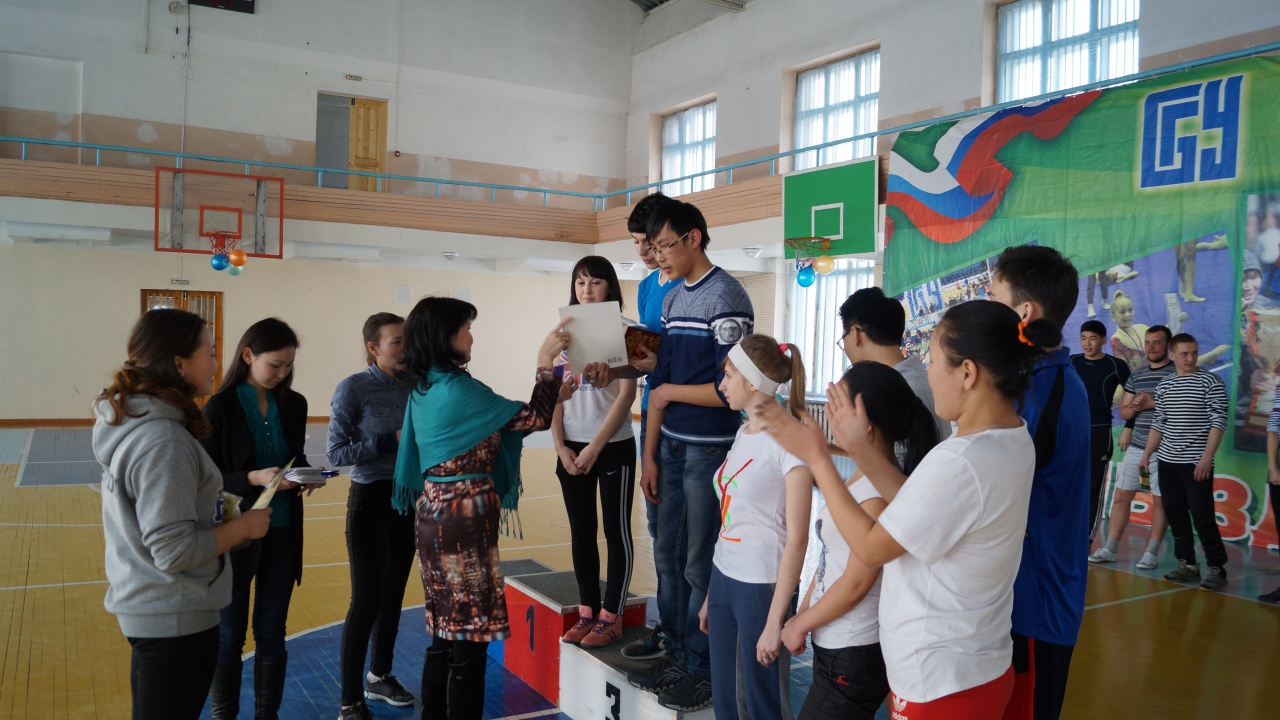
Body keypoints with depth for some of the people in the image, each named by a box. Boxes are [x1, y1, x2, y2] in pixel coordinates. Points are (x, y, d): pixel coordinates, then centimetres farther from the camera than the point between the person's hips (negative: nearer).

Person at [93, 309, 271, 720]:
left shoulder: (130, 420, 3)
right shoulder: (163, 441, -26)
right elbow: (174, 551, -27)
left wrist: (219, 514, 9)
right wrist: (244, 526, -15)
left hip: (148, 608, 10)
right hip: (175, 618, -10)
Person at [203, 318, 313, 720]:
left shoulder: (294, 405, 3)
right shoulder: (221, 407, -11)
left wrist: (305, 474, -8)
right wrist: (254, 478, -24)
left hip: (283, 532, 4)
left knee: (272, 635, 14)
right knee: (229, 636, 10)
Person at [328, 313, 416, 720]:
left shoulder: (413, 386, 2)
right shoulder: (354, 388, -12)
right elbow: (335, 453, -15)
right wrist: (392, 441, -21)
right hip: (371, 499, -5)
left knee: (393, 595, 16)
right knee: (367, 600, -2)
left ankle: (379, 677, 35)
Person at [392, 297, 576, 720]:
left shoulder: (425, 388, 10)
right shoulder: (458, 389, -18)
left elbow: (498, 429, 14)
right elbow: (533, 419, -14)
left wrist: (553, 397, 13)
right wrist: (545, 362, -6)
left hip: (435, 512, 9)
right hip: (462, 516, -9)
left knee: (447, 630, 18)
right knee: (469, 635, 1)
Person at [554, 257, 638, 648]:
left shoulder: (622, 332, -6)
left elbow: (627, 395, -12)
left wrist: (595, 448, -13)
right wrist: (560, 446, -3)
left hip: (613, 447, -5)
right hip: (572, 447, 5)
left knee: (616, 531, 4)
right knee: (581, 532, 11)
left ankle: (611, 617, 13)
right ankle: (587, 612, 22)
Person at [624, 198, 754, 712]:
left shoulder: (726, 297, -12)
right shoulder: (672, 300, 11)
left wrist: (669, 393, -6)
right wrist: (650, 455, 11)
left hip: (709, 451, -7)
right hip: (672, 447, 7)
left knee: (701, 567, 3)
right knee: (667, 558, 14)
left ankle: (703, 670, 18)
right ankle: (677, 655, 29)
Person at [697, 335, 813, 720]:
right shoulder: (743, 434, 9)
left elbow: (796, 539, -16)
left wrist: (775, 621, -17)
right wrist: (711, 594, 14)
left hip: (761, 586, -7)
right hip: (724, 577, 7)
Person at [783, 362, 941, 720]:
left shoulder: (879, 491, -24)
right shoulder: (862, 477, 4)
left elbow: (856, 582, -20)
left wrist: (800, 625, -9)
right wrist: (802, 613, 10)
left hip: (855, 655, -8)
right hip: (837, 646, 8)